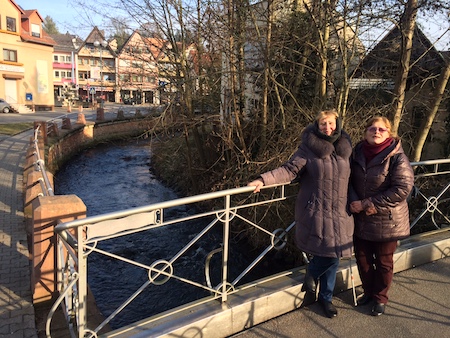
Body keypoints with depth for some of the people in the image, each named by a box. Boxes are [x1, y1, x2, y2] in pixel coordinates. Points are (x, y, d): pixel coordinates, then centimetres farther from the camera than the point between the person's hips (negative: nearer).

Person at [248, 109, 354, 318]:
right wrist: (264, 180, -28)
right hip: (316, 212, -4)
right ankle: (310, 277, 25)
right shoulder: (309, 149, -6)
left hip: (340, 213, 5)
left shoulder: (345, 147, 7)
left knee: (333, 256, 9)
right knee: (328, 255, -9)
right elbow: (289, 170, -15)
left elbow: (353, 176, 17)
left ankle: (326, 297, 31)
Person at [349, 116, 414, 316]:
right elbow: (349, 180, 5)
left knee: (383, 262, 13)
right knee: (362, 258, 17)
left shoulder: (397, 157, -15)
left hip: (386, 221, -4)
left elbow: (402, 189, -21)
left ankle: (380, 298, 35)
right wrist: (354, 202, -14)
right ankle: (368, 292, 40)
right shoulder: (357, 153, -1)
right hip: (360, 219, 4)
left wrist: (368, 204, -22)